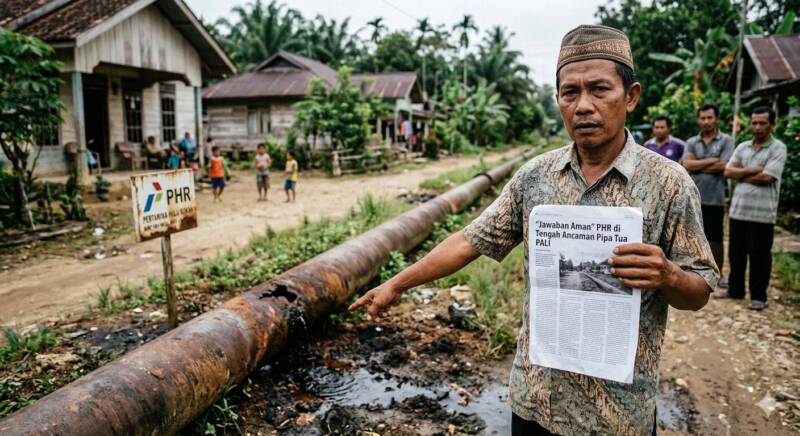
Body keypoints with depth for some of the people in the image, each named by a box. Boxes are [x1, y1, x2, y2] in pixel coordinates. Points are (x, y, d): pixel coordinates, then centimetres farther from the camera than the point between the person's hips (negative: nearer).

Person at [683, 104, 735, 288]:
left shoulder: (726, 141, 1)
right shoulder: (691, 142, 8)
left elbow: (722, 166, -12)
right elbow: (687, 165, -7)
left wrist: (697, 166, -6)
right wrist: (712, 160, -10)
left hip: (714, 198, -2)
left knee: (715, 238, 8)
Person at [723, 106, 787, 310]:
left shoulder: (778, 148, -4)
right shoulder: (742, 147, 12)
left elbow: (766, 177, -16)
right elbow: (728, 171, 1)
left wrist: (741, 175, -4)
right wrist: (752, 170, -11)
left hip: (762, 213, -5)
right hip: (737, 209, 5)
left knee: (759, 257, 2)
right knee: (735, 254, 13)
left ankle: (758, 296, 14)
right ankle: (735, 290, 26)